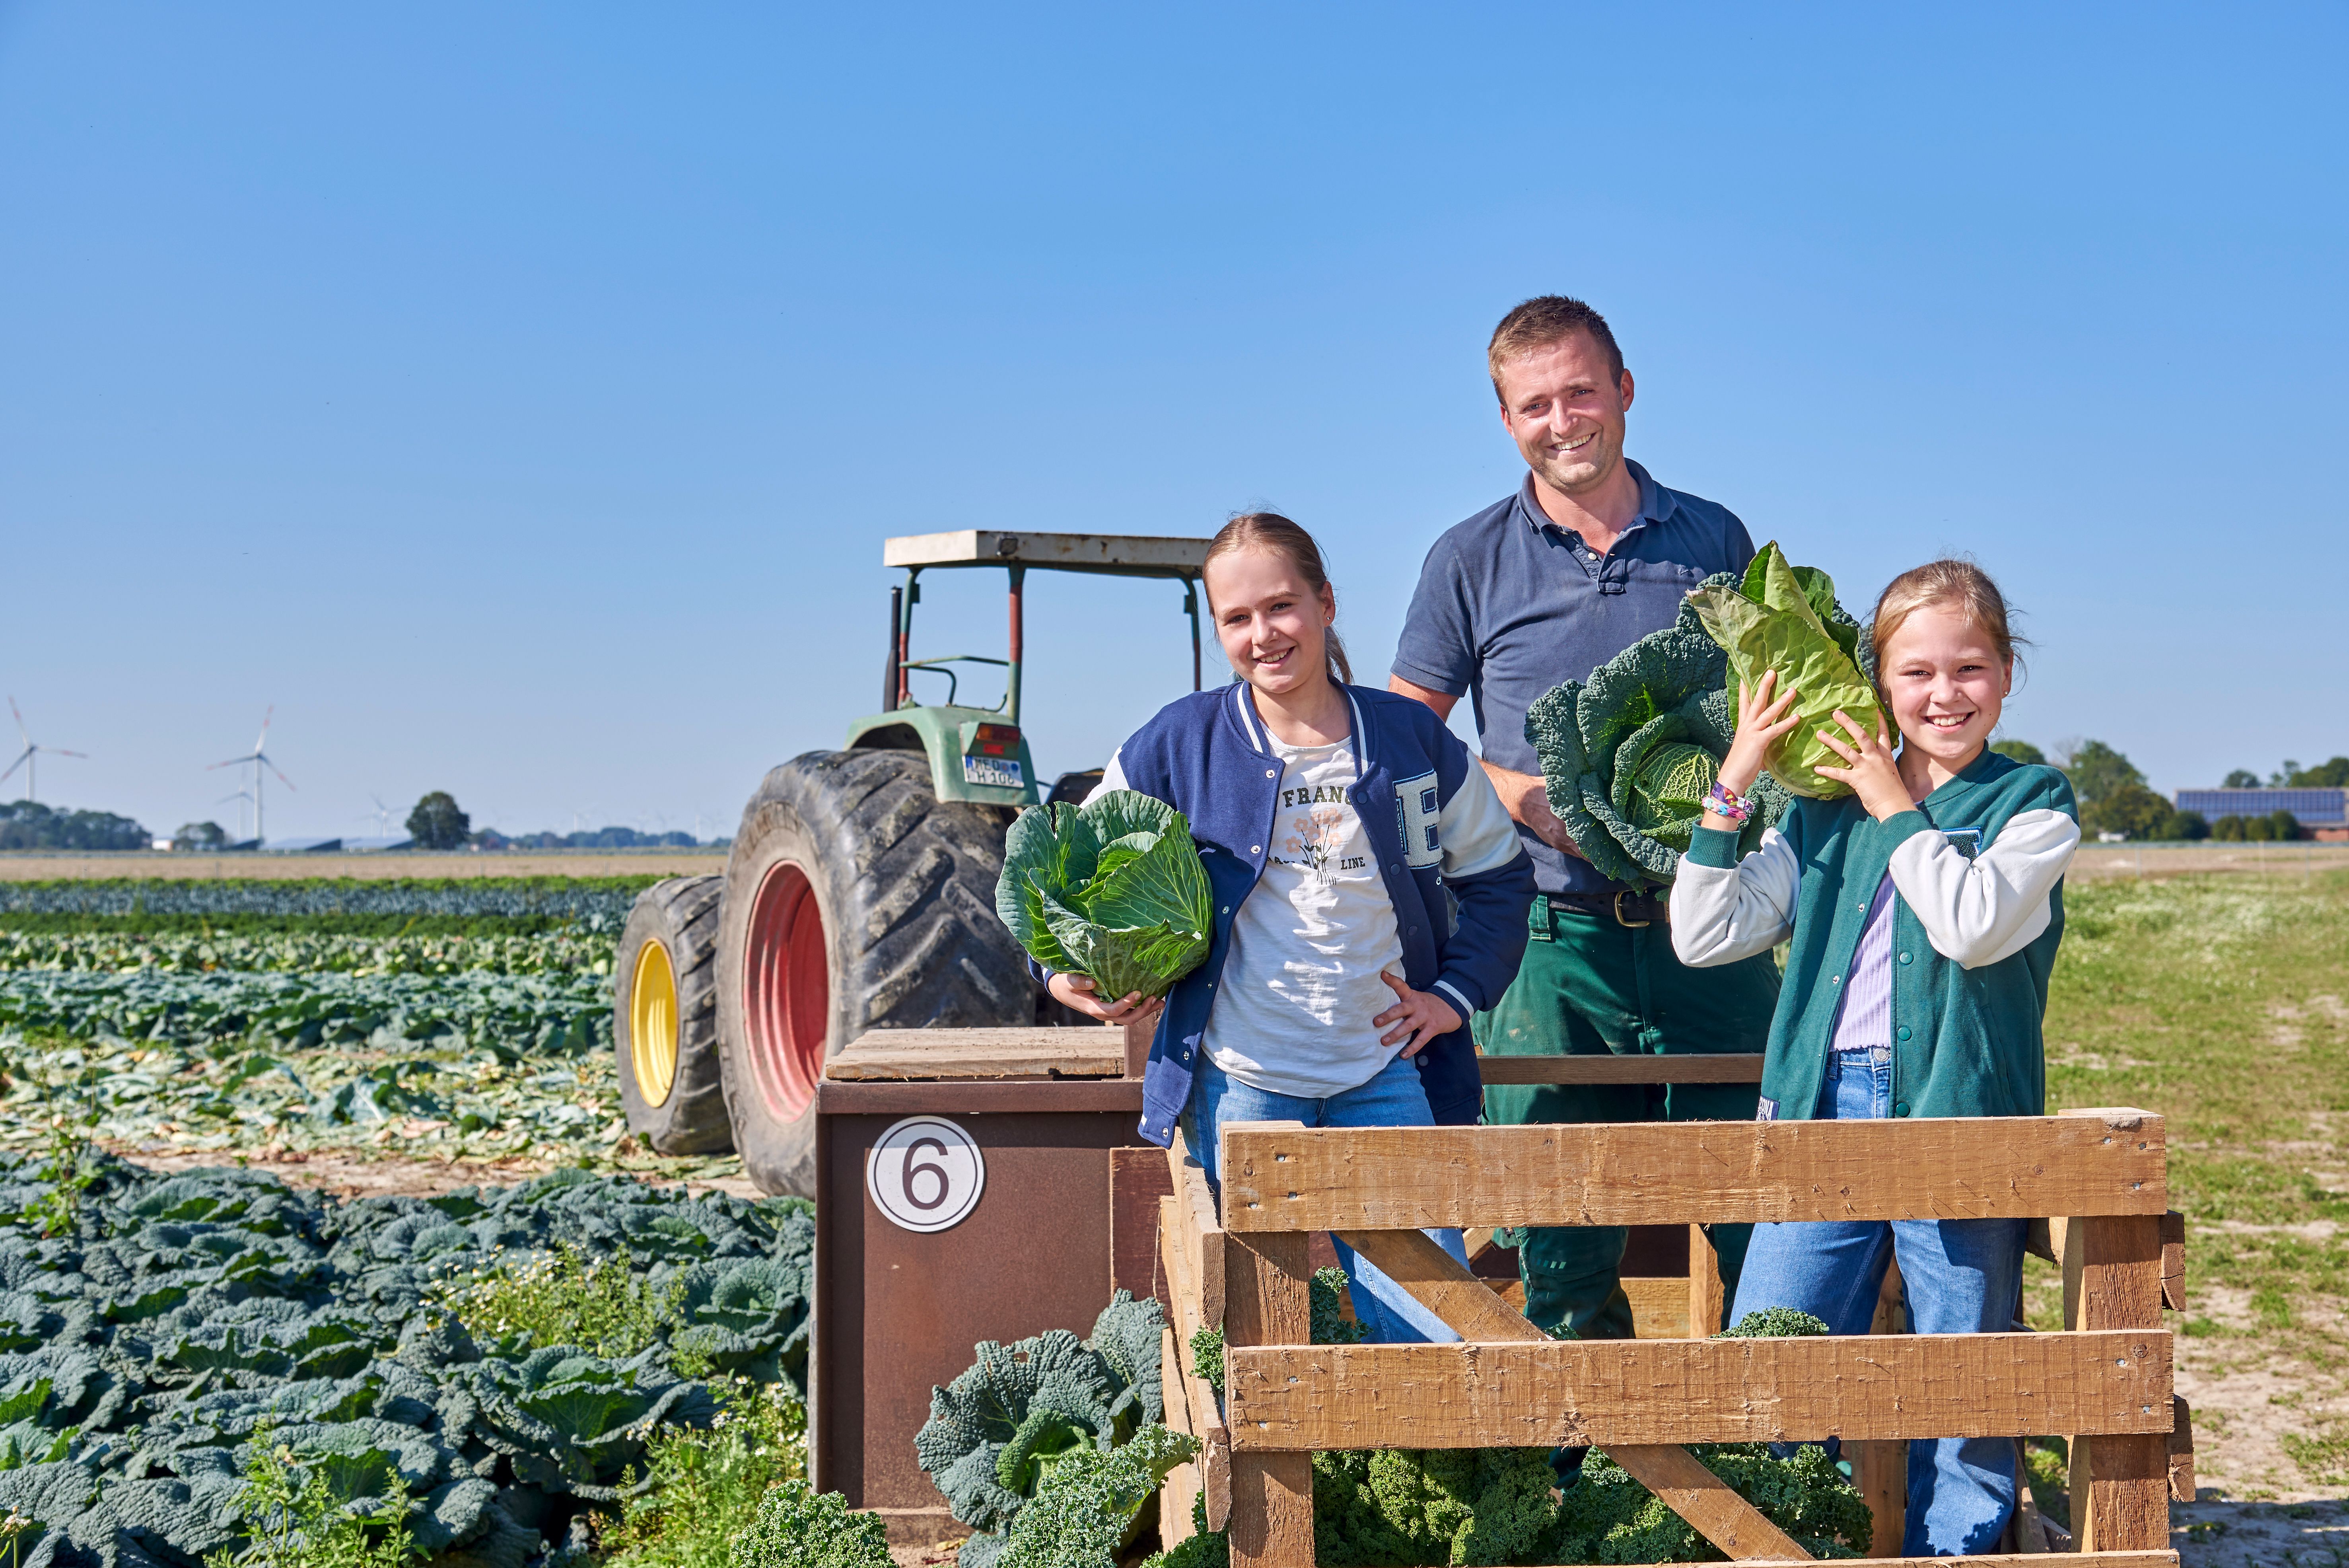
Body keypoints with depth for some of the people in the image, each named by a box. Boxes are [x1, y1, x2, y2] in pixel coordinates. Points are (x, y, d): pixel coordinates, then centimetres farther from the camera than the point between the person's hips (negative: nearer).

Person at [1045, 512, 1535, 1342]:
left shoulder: (1412, 737, 2)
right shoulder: (1179, 745, -1)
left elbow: (1500, 873, 15)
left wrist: (1456, 994, 4)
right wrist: (1065, 969, -5)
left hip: (1385, 1072, 1)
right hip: (1239, 1081, -1)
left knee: (1434, 1310, -6)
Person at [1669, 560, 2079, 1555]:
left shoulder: (2032, 802, 4)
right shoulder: (1826, 812, 14)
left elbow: (1976, 924, -15)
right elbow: (1706, 936, 6)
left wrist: (1897, 810, -4)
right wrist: (1731, 784, 0)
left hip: (1960, 1114, -3)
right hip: (1825, 1109, 3)